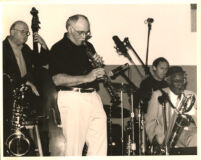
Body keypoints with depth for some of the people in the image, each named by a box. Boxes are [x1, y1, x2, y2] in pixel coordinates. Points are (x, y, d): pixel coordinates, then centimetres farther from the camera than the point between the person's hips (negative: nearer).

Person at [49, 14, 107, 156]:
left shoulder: (88, 46, 17)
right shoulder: (59, 49, -5)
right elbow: (57, 79, -16)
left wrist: (99, 63, 5)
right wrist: (86, 78, -22)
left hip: (93, 96, 7)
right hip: (73, 98, -7)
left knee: (100, 144, 4)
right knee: (74, 145, -6)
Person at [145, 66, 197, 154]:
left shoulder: (191, 96, 15)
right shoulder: (158, 95, 7)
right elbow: (150, 121, 5)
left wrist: (192, 118, -14)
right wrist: (156, 138, -12)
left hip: (187, 133, 3)